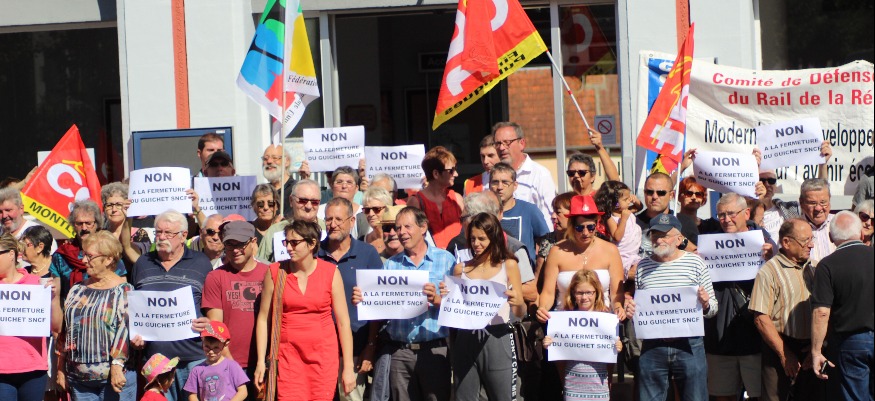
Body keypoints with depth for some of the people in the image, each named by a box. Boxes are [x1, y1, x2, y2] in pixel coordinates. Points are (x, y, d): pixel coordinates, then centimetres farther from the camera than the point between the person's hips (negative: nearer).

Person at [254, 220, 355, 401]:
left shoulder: (330, 272, 0)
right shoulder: (276, 272, 2)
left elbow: (343, 322, 1)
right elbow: (263, 318, 5)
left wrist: (348, 366, -2)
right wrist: (261, 361, 0)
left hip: (323, 355, 0)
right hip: (288, 354, 0)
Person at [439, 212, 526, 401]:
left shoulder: (508, 265, 5)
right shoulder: (461, 269, 12)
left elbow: (520, 314, 2)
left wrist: (518, 303, -19)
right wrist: (444, 298, -4)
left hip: (497, 339, -3)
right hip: (466, 341, 3)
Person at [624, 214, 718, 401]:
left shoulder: (695, 263, 3)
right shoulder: (642, 266, 9)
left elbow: (712, 309, 7)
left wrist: (705, 304, -15)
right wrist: (630, 310, -3)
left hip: (689, 345, -2)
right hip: (652, 347, 2)